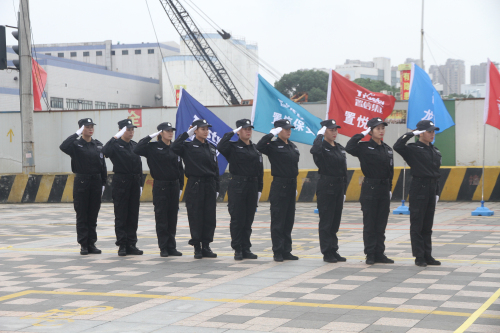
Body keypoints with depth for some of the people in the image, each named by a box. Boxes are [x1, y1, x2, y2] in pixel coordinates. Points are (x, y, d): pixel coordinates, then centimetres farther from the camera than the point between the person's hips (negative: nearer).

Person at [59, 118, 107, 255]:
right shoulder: (76, 144, -2)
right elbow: (63, 147, -24)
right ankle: (83, 245, 6)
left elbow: (103, 165, 11)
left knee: (93, 215, 7)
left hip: (96, 182, 3)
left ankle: (91, 243, 14)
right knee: (82, 215, 1)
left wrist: (103, 183, 6)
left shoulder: (98, 145, 9)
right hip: (81, 182, -3)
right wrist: (77, 134, -21)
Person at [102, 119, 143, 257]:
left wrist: (140, 184, 15)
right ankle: (122, 245, 3)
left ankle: (131, 244, 12)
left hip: (134, 183, 6)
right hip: (120, 182, -5)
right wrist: (115, 137, -29)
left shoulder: (134, 145, 14)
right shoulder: (115, 145, -4)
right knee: (121, 215, -1)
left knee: (133, 215, 6)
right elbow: (105, 152, -26)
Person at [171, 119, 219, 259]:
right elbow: (174, 147, -22)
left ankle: (206, 246, 13)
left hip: (210, 185, 5)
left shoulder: (211, 147, 13)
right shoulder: (188, 146, -1)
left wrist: (216, 189, 10)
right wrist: (186, 134, -15)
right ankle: (197, 248, 6)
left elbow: (216, 169, 15)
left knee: (209, 216, 4)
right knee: (196, 216, -1)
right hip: (195, 185, -5)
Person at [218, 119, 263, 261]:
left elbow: (260, 171, 14)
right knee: (237, 219, -3)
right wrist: (231, 133, -15)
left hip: (252, 186, 5)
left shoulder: (256, 149, 13)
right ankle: (237, 249, 5)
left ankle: (246, 249, 14)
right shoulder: (233, 147, -1)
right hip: (237, 186, -5)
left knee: (248, 219, 8)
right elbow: (220, 146, -24)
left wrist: (259, 189, 8)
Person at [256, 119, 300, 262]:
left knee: (289, 220, 10)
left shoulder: (293, 146, 14)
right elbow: (260, 147, -28)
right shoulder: (273, 145, -7)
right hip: (279, 185, -7)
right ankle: (278, 252, 3)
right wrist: (272, 134, -22)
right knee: (278, 220, -2)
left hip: (291, 185, 7)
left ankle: (286, 251, 16)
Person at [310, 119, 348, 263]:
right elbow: (314, 150, -35)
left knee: (335, 221, 11)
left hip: (339, 188, 7)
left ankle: (334, 251, 18)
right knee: (326, 221, -2)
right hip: (326, 188, -7)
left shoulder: (340, 148, 14)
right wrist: (320, 136, -21)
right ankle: (327, 253, 4)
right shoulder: (322, 147, -7)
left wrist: (344, 190, 14)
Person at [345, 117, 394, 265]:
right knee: (369, 223, 0)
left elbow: (390, 171, 17)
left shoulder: (387, 149, 12)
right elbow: (349, 148, -25)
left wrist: (389, 188, 13)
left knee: (381, 224, 8)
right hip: (370, 188, -5)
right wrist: (362, 134, -16)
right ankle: (370, 254, 6)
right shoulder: (364, 147, -6)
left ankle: (379, 253, 14)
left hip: (384, 188, 5)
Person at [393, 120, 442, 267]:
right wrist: (411, 134, -20)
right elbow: (397, 147, -28)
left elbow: (436, 173, 18)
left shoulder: (435, 151, 13)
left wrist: (437, 192, 15)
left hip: (431, 189, 7)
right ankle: (419, 257, 4)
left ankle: (428, 255, 17)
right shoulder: (413, 149, -8)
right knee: (417, 225, -1)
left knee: (428, 225, 11)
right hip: (418, 188, -7)